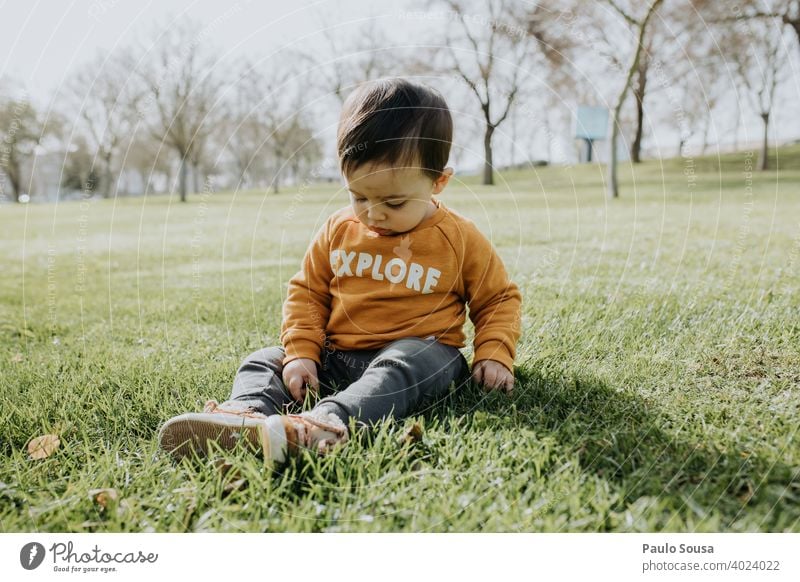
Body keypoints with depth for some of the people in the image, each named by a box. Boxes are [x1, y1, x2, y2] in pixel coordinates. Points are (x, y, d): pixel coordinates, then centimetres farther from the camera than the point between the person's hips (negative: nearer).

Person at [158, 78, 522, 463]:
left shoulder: (460, 239, -3)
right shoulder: (338, 231, 5)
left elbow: (499, 299, 7)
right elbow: (307, 293, 10)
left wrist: (494, 355, -10)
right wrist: (300, 352, -5)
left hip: (419, 351, -4)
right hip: (335, 356, 5)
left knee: (403, 366, -37)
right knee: (264, 361, -8)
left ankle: (330, 422, -58)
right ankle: (247, 412, -38)